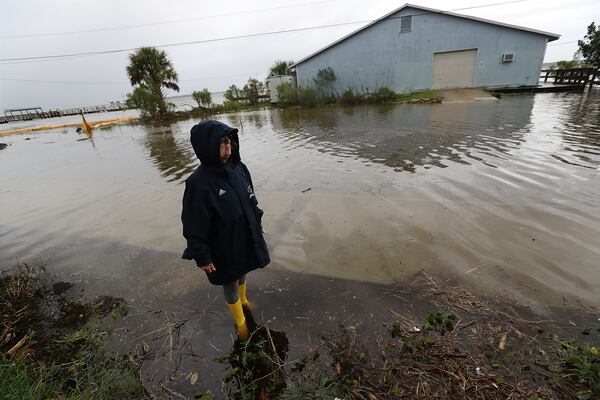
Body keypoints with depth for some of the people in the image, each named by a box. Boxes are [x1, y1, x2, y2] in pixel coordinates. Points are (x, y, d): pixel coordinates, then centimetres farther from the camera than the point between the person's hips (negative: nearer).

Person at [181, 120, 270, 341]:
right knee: (230, 283, 18)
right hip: (224, 248, -5)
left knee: (242, 273, 29)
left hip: (246, 238, 6)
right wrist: (202, 257, -15)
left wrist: (257, 219, 16)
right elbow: (194, 227, -20)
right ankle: (240, 321, 43)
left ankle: (243, 300, 60)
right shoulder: (198, 184, -28)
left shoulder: (238, 167, -10)